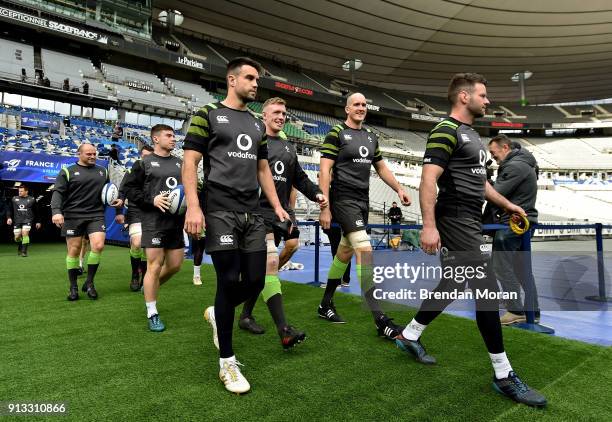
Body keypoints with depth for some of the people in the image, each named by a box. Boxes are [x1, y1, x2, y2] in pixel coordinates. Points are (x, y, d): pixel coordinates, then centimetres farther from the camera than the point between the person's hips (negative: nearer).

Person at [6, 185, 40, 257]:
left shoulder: (32, 200, 3)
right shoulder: (14, 199, 8)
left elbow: (36, 212, 9)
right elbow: (9, 209, 14)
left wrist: (37, 222, 10)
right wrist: (9, 217, -1)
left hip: (27, 220, -3)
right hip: (17, 221, 3)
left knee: (25, 233, -19)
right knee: (17, 237, 4)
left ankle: (24, 251, -12)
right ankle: (20, 247, 35)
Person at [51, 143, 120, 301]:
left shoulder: (103, 171, 16)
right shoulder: (68, 171, 5)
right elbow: (58, 192, -4)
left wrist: (117, 200, 3)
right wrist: (56, 211, -20)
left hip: (96, 215, 2)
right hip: (73, 217, -2)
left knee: (98, 246, -14)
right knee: (74, 250, 2)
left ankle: (89, 283, 4)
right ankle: (73, 287, 16)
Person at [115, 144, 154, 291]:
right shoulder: (131, 172, 6)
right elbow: (121, 192, 5)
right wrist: (119, 212, -2)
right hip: (135, 214, -2)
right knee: (136, 243, -21)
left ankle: (144, 277, 21)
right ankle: (135, 274, 1)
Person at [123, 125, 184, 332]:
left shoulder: (180, 163, 15)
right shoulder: (144, 163, 1)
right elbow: (129, 189, -2)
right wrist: (152, 200, -15)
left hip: (176, 221, 6)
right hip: (154, 222, -5)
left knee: (175, 265, 10)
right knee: (154, 266, -4)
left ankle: (149, 287, 38)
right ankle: (152, 314, 9)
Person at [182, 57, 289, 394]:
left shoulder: (257, 125, 21)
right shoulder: (208, 115, 2)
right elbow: (190, 163, -5)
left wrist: (277, 205, 13)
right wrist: (193, 206, -17)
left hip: (253, 215, 6)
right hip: (221, 212, -6)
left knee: (255, 282, 3)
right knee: (229, 282, -5)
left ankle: (216, 314, 36)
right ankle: (227, 363, 11)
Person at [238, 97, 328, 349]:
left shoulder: (288, 147, 21)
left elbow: (299, 178, 22)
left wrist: (316, 194, 6)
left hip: (283, 212, 7)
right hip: (259, 211, -6)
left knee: (264, 266, 9)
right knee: (271, 262, -17)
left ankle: (246, 316, 25)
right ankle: (284, 330, -20)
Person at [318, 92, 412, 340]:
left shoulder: (371, 137, 16)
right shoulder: (336, 133, -5)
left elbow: (381, 167, 25)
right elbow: (324, 170, -11)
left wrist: (399, 189, 14)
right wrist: (324, 207, -17)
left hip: (363, 200, 8)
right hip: (344, 198, -8)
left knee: (345, 252, 13)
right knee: (365, 251, -17)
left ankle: (326, 305, 28)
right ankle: (380, 321, -15)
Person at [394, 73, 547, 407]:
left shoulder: (471, 134, 20)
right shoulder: (445, 132, -12)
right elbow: (428, 181, -21)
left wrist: (506, 204, 28)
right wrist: (429, 226, -28)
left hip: (470, 221, 11)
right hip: (456, 221, -11)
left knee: (451, 286, 16)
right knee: (486, 290, -8)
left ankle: (409, 336, 31)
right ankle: (504, 375, 4)